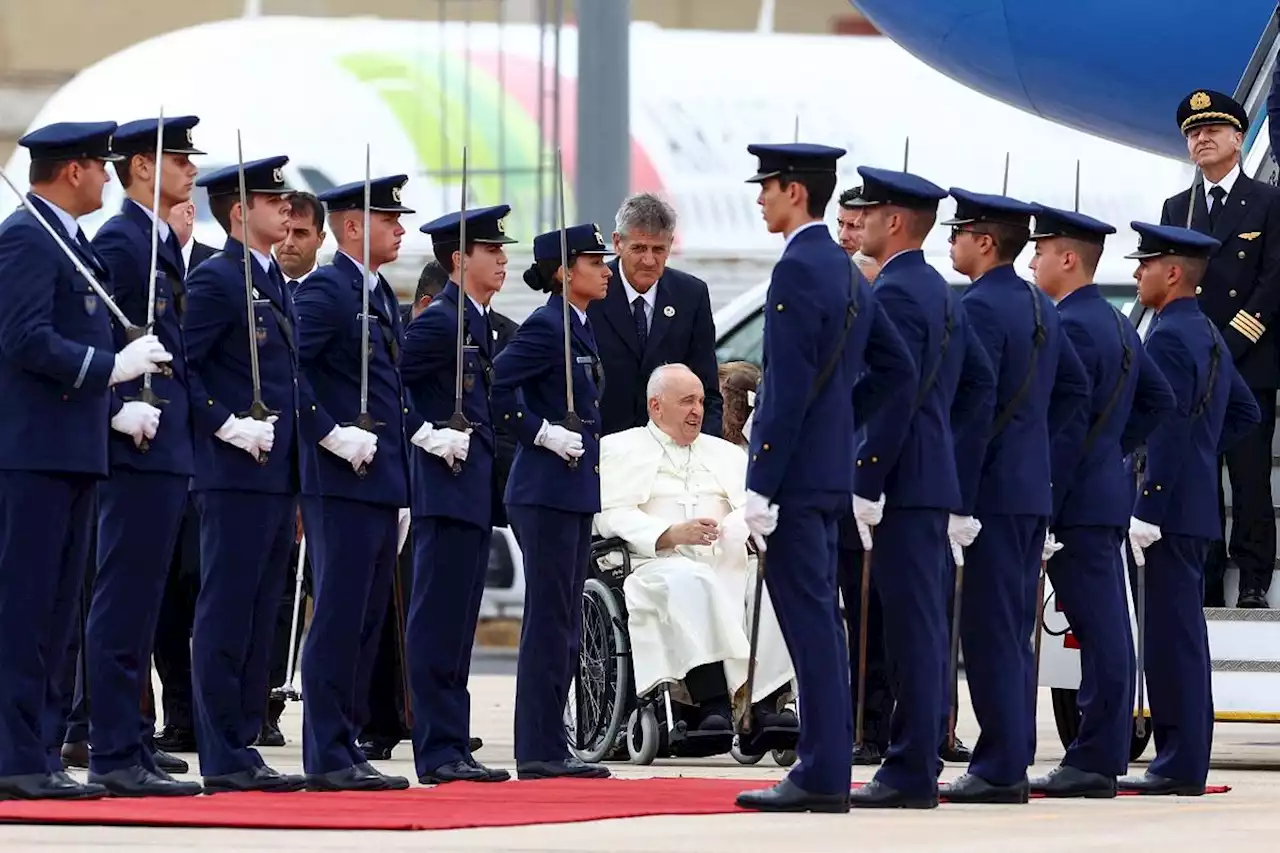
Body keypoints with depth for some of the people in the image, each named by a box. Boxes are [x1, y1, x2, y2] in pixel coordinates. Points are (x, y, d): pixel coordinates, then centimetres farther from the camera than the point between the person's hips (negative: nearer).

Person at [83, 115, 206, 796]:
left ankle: (130, 752, 13)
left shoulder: (165, 245, 19)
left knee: (138, 609, 11)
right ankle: (115, 757, -7)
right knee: (123, 607, -8)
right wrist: (128, 413, -22)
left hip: (168, 451, 10)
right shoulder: (119, 240, -11)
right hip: (140, 450, -10)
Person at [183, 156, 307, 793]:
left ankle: (242, 747, 13)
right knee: (226, 617, -6)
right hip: (235, 475, -9)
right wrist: (227, 425, -18)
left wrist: (302, 432, 14)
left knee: (259, 619, 10)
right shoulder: (215, 279, -9)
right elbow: (179, 368, -15)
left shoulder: (275, 282, 18)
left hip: (278, 476, 9)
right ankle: (223, 761, -6)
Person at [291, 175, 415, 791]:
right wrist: (329, 433, -20)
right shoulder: (326, 290, -10)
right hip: (342, 484, -9)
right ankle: (327, 758, -7)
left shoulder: (380, 295, 19)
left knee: (367, 623, 10)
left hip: (381, 484, 9)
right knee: (339, 619, -8)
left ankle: (345, 749, 14)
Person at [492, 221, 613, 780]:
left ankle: (550, 747, 14)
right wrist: (542, 433, -17)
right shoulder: (545, 327, -13)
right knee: (549, 620, -7)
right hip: (546, 492, -10)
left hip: (575, 492, 10)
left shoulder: (579, 330, 15)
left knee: (564, 624, 10)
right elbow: (494, 387, -20)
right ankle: (538, 751, -5)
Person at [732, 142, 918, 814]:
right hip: (830, 471, 10)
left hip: (796, 474, -10)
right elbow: (898, 370, 20)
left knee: (809, 625, -9)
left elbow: (789, 387, -20)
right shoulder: (848, 273, 15)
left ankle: (820, 777, -9)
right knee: (819, 625, 12)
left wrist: (760, 486, -19)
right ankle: (826, 768, 14)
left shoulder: (797, 270, -14)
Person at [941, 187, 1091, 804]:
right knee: (1013, 631, 11)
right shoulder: (1040, 307, 14)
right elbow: (1075, 387, 22)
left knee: (989, 631, -8)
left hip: (992, 491, -9)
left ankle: (999, 770, -9)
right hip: (1035, 489, 9)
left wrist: (958, 495, -18)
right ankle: (1012, 760, 14)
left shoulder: (981, 307, -14)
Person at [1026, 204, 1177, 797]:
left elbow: (1065, 424, -19)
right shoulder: (1118, 325, 15)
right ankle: (1099, 757, 12)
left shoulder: (1070, 327, -15)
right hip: (1109, 490, 10)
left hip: (1079, 498, -10)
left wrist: (1042, 510, -18)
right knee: (1104, 631, 9)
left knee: (1099, 631, -9)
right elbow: (1159, 399, 22)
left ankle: (1095, 762, -8)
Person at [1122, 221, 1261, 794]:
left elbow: (1166, 430, -21)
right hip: (1197, 502, 10)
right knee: (1180, 636, 12)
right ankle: (1183, 760, 15)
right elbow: (1246, 412, 25)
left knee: (1172, 637, -9)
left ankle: (1179, 767, -9)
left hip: (1171, 507, -10)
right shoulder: (1210, 336, 16)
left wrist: (1147, 509, -22)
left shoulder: (1168, 339, -15)